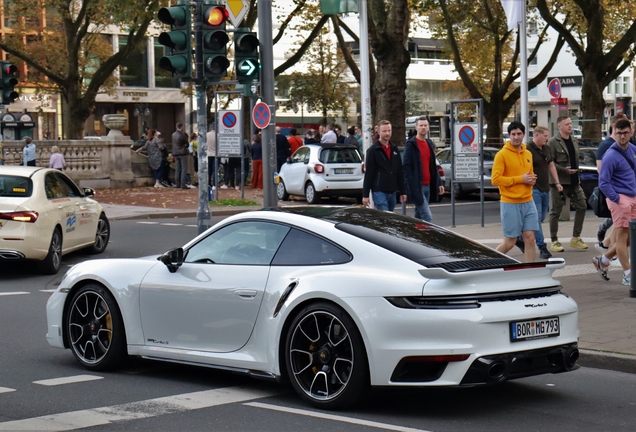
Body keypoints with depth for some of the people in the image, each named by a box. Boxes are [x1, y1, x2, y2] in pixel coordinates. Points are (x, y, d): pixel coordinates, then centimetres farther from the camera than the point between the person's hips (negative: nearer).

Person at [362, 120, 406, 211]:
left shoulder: (394, 149, 14)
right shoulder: (373, 150, -4)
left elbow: (400, 172, 17)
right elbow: (368, 174, -6)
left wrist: (402, 192, 14)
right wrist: (365, 195, -10)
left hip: (392, 192, 6)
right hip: (379, 192, -6)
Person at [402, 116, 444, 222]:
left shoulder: (430, 144, 17)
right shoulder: (411, 145, -6)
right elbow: (406, 166, -11)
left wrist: (439, 183, 14)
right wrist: (411, 185, -19)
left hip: (428, 185, 8)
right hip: (417, 187, -8)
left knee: (419, 216, 12)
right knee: (427, 216, -15)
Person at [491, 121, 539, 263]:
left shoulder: (528, 154, 13)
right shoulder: (502, 155, -8)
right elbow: (495, 179, -16)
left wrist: (531, 179, 3)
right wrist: (520, 179, -17)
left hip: (528, 203, 6)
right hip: (510, 204, -6)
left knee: (530, 238, 0)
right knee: (510, 242, -1)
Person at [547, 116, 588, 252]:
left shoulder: (574, 141, 13)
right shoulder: (553, 142, -9)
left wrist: (578, 176, 13)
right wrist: (564, 170, -21)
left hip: (574, 181, 7)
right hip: (558, 182, -7)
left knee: (582, 206, 3)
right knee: (556, 211, 0)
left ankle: (576, 238, 14)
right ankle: (554, 241, 9)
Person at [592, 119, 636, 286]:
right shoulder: (611, 156, -15)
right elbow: (603, 183, -16)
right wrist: (617, 199, -18)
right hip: (620, 198, -8)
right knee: (622, 235, -3)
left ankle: (603, 260, 28)